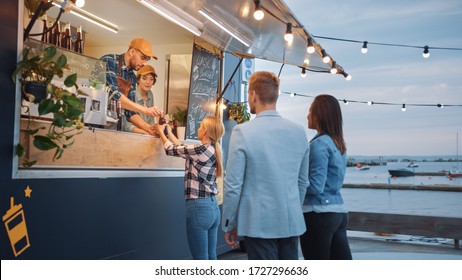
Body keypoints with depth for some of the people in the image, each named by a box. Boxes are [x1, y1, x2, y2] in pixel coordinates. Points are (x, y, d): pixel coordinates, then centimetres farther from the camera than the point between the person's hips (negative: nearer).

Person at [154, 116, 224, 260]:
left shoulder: (202, 149, -15)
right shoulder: (213, 150, 9)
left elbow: (172, 149, -1)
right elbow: (184, 149, 20)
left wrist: (161, 132, 17)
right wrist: (169, 133, 31)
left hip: (199, 207, -9)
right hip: (213, 206, 9)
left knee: (201, 259, -1)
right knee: (211, 258, 13)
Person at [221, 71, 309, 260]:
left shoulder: (243, 132, -12)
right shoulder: (299, 132, 3)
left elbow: (233, 185, -11)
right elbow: (303, 182, 11)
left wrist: (228, 224, 1)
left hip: (259, 224, -4)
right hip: (292, 223, 5)